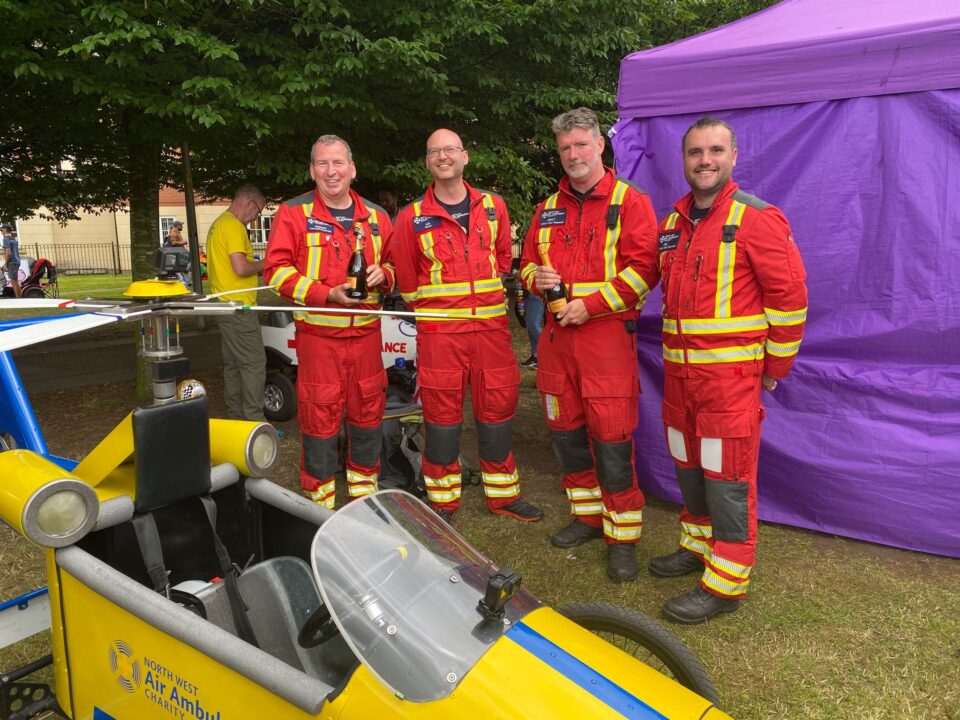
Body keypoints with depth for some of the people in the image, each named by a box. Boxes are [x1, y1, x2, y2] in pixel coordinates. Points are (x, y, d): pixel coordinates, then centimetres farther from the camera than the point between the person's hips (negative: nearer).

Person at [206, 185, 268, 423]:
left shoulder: (218, 224, 19)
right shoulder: (234, 226, -14)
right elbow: (240, 268, -23)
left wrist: (256, 268, 16)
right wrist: (262, 264, -5)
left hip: (225, 303, 10)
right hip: (238, 306, -10)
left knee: (233, 364, 13)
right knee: (254, 362, -7)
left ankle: (236, 417, 20)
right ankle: (255, 421, -6)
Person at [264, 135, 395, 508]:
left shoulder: (376, 217, 11)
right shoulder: (294, 213, -2)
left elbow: (394, 263, 20)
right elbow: (277, 269, -6)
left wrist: (383, 275, -6)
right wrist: (327, 294, -18)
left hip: (366, 334, 4)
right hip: (318, 334, -4)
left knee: (367, 415, 13)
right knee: (320, 420, 1)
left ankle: (365, 493, 31)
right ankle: (320, 503, 16)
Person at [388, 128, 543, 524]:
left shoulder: (493, 207, 9)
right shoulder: (412, 217, 2)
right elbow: (405, 275, 7)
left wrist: (488, 296, 13)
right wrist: (430, 307, 8)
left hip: (491, 328, 3)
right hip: (438, 332, -2)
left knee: (497, 409, 9)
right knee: (442, 416, 3)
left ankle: (504, 495, 25)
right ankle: (442, 502, 17)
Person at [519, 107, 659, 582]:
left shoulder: (630, 201, 0)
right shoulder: (548, 209, 18)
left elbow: (644, 267, -10)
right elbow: (527, 263, 23)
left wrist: (591, 303, -16)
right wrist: (536, 276, -1)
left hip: (606, 333, -6)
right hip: (556, 333, 6)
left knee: (612, 437, -6)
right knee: (565, 430, 11)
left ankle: (623, 535, 6)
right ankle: (587, 516, 28)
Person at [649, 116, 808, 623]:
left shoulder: (756, 218, -9)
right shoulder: (674, 223, 12)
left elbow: (789, 294, -10)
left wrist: (776, 366, -5)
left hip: (730, 372, -7)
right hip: (678, 371, 7)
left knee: (727, 477, -1)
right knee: (688, 467, 17)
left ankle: (726, 584, 10)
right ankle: (697, 547, 36)